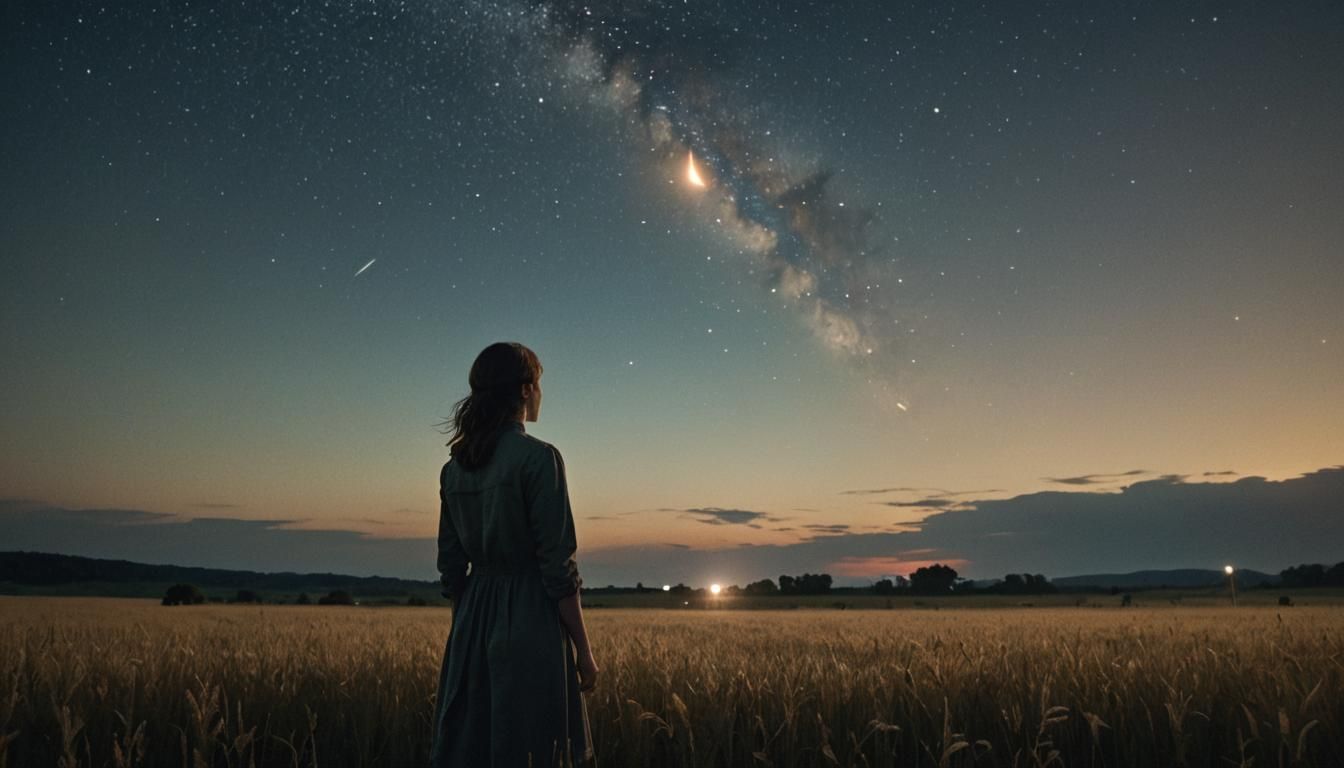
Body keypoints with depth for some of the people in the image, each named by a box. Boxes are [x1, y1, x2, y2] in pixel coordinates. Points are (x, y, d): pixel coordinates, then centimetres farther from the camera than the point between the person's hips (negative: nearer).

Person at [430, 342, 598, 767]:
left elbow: (451, 565, 11)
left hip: (474, 624, 7)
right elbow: (558, 566, -15)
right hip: (532, 622, -7)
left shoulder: (455, 465, 8)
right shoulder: (539, 457, -13)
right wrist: (583, 650, -8)